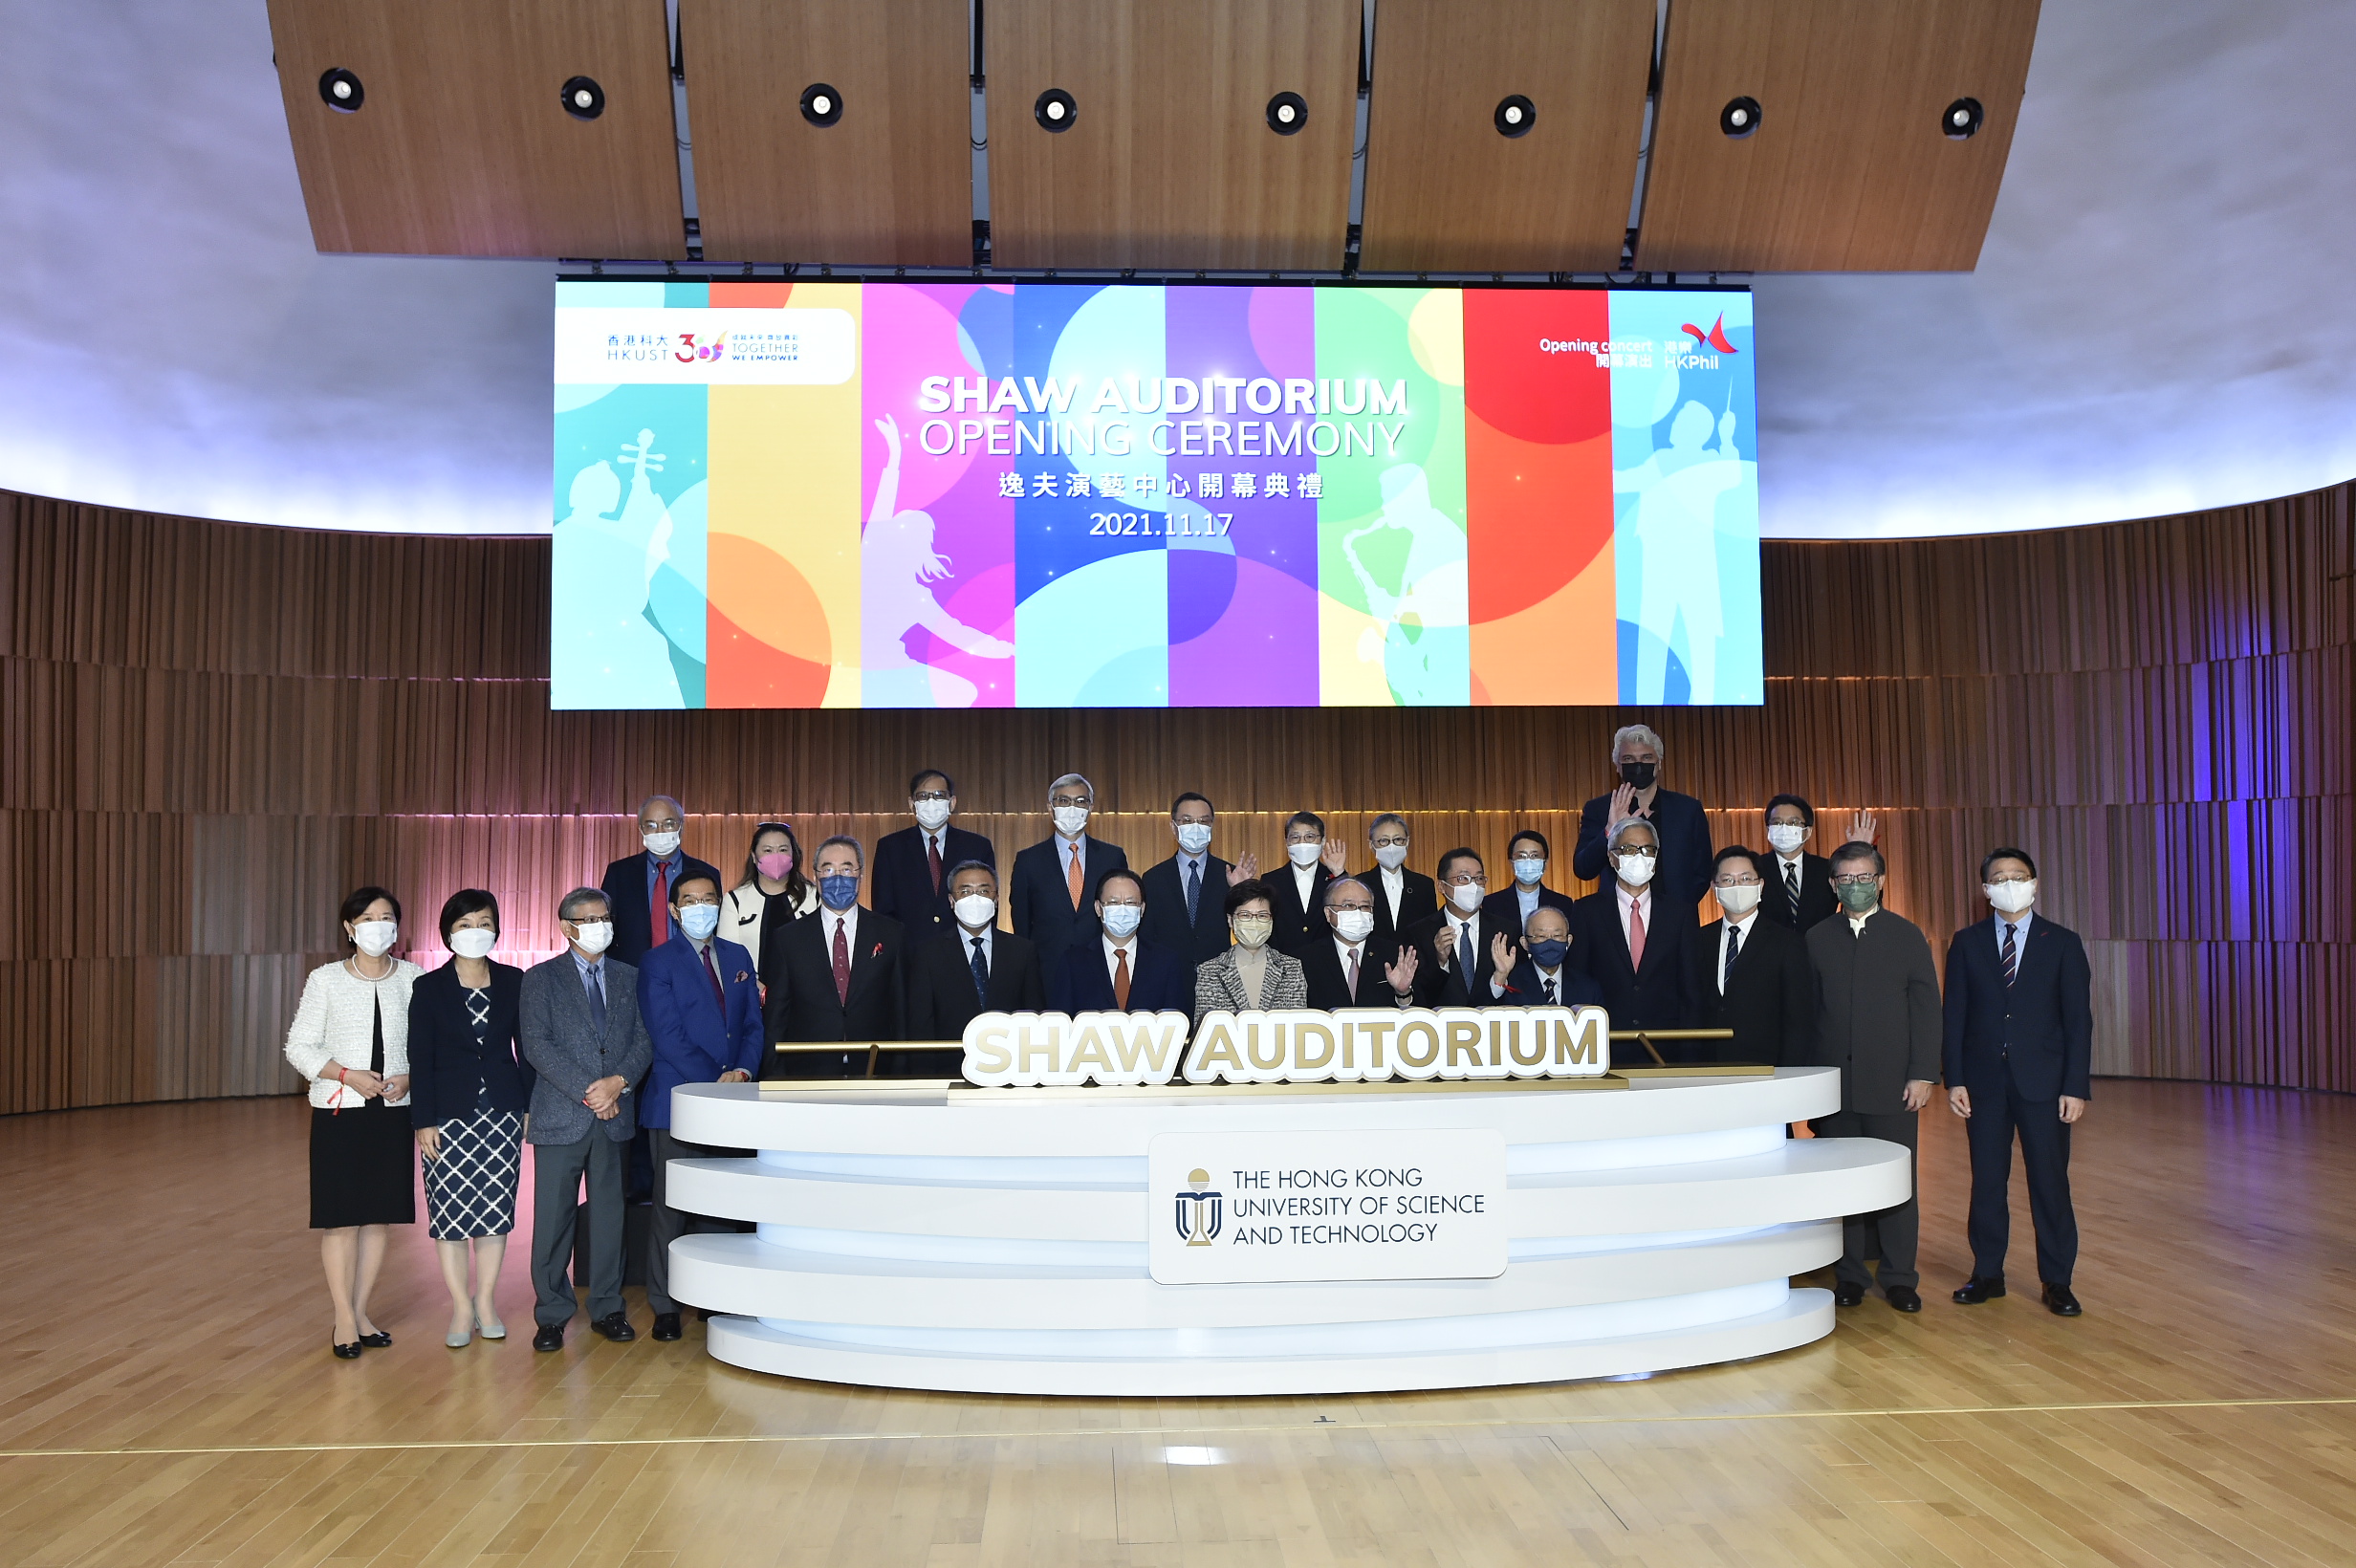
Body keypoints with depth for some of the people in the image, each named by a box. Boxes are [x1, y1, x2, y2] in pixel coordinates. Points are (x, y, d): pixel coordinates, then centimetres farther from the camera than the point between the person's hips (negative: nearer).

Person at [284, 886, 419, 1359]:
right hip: (339, 1110, -2)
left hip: (393, 1111, 2)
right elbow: (299, 1046, -1)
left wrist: (410, 1078, -12)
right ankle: (344, 1319, 12)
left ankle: (361, 1311, 21)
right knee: (340, 1216, 1)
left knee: (379, 1213, 8)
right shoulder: (326, 980, -2)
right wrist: (347, 1075, -15)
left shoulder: (413, 979, 2)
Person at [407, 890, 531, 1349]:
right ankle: (461, 1307, 14)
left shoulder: (513, 982, 4)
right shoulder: (428, 988, -1)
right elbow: (420, 1060, -2)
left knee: (496, 1208, 5)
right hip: (449, 1116, -1)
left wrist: (532, 1105, 3)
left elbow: (526, 1048, 7)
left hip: (502, 1113, 1)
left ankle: (486, 1300, 20)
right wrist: (423, 1121, -7)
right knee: (451, 1209, 1)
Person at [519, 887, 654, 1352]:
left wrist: (619, 1081, -12)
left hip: (614, 1116, 3)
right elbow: (536, 1045, -8)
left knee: (609, 1213, 8)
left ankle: (607, 1308, 18)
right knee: (553, 1218, 1)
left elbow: (644, 1040, 6)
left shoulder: (628, 978, 12)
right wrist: (587, 1091, -15)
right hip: (561, 1117, -3)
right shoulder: (541, 978, 2)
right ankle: (552, 1314, 12)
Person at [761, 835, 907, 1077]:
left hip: (875, 1075, 0)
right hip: (807, 1074, 0)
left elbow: (902, 1011, 5)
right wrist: (776, 1080, 0)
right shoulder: (788, 938, 7)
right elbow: (776, 1018, 7)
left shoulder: (891, 935, 6)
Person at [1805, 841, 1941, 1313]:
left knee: (1897, 1180, 2)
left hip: (1892, 1081, -1)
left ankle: (1898, 1277, 13)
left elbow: (1926, 1008, 2)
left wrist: (1922, 1073, -6)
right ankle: (1849, 1273, 15)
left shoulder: (1907, 935, 5)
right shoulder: (1817, 938, 8)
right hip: (1833, 1079, 1)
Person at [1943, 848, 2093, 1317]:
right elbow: (1954, 1016, 4)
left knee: (2050, 1182, 3)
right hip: (1984, 1081, 1)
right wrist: (1954, 1079, -4)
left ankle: (2057, 1281, 14)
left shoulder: (2062, 943, 2)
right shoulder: (1966, 943, 5)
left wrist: (2076, 1086, -8)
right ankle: (1987, 1273, 18)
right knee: (1987, 1181, 8)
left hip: (2043, 1081, -1)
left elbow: (2078, 1020, -1)